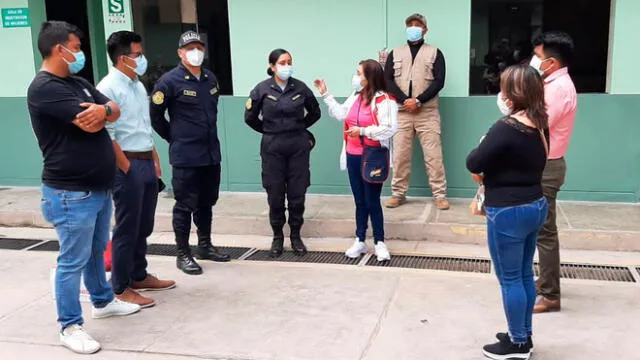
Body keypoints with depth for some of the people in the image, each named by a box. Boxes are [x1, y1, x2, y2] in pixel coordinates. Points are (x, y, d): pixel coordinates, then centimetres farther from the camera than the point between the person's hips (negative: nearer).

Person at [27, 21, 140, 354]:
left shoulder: (79, 83, 13)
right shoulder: (44, 88, -17)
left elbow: (115, 111, 6)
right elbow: (90, 124, -24)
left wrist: (102, 109, -17)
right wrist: (99, 114, -1)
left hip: (99, 187, 9)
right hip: (71, 193, -9)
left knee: (97, 250, 22)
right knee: (73, 261, -1)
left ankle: (103, 301, 39)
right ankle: (70, 327, 11)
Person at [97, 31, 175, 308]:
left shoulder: (138, 86, 14)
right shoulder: (108, 88, -14)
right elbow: (106, 134, -18)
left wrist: (154, 160, 17)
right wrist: (127, 168, -16)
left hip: (147, 163, 9)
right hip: (128, 166, -8)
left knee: (144, 227, 16)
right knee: (126, 229, -1)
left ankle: (139, 276, 30)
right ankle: (120, 288, 10)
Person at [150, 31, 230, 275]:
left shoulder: (211, 79, 9)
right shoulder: (170, 81, -9)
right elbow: (155, 116, -5)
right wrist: (174, 138, 1)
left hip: (211, 153, 6)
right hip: (185, 156, -6)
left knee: (206, 203, 16)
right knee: (185, 205, 2)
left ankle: (205, 246, 31)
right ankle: (183, 254, 13)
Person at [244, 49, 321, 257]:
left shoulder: (300, 88, -1)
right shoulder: (262, 89, -4)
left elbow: (315, 113, 14)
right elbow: (250, 117, 7)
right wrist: (269, 131, 11)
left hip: (298, 146, 1)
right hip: (272, 148, -1)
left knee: (297, 194, 5)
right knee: (275, 195, 5)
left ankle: (296, 236, 20)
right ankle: (277, 237, 21)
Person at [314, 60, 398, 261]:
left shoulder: (384, 100, -15)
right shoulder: (355, 96, 9)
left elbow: (390, 129, -22)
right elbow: (340, 114, 18)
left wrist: (363, 131, -22)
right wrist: (325, 94, 18)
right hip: (353, 157, 7)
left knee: (372, 202, 1)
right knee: (359, 201, 14)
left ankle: (379, 243, 14)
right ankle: (360, 241, 24)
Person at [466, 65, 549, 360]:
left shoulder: (506, 128, -22)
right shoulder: (539, 126, 4)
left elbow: (473, 163, -19)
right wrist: (490, 173, 6)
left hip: (508, 213, -9)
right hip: (535, 205, 9)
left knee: (509, 279, 4)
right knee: (525, 274, 18)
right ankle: (524, 336, 30)